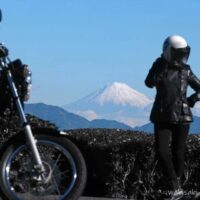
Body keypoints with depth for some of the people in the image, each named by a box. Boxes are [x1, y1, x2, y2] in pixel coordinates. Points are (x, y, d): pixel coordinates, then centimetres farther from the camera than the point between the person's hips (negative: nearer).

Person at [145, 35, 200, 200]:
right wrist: (162, 65, -25)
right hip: (162, 117, 0)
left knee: (178, 153, 3)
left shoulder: (185, 70, 2)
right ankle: (177, 187, -1)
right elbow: (149, 83, -21)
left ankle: (177, 184, 20)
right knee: (161, 151, -11)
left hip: (182, 117, 0)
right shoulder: (159, 66, -1)